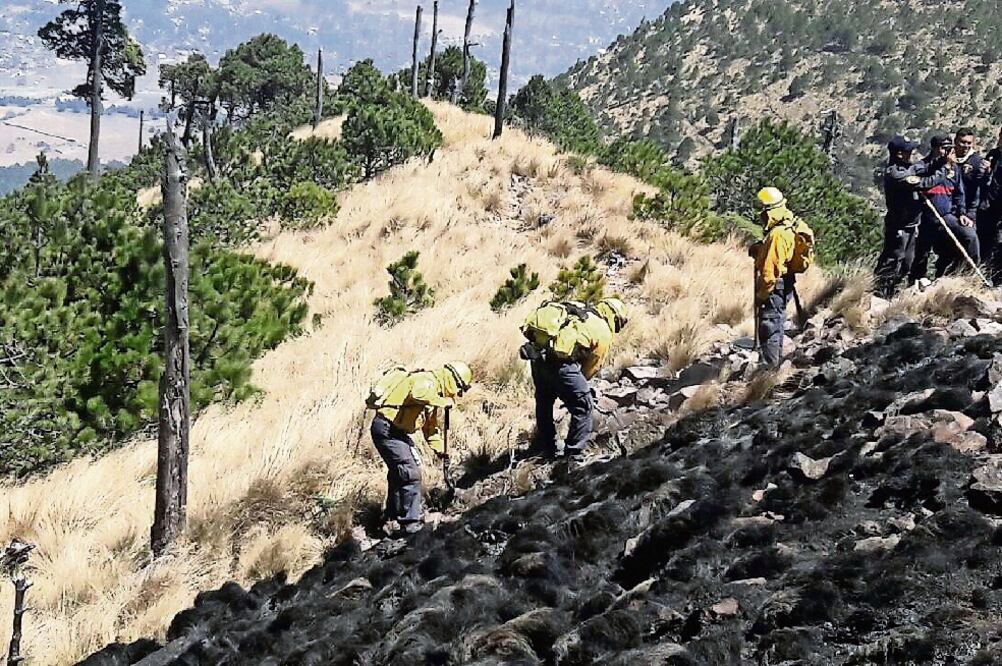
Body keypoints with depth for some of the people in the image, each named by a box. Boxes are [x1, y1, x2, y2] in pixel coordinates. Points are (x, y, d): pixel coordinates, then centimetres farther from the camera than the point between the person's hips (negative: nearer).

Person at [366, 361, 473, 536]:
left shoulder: (436, 394, 18)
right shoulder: (428, 380, -15)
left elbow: (431, 425, 25)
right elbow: (418, 394, -39)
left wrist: (440, 449, 13)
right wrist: (443, 401, -26)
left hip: (397, 431, 11)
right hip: (386, 428, -11)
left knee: (398, 473, 23)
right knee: (411, 474, -12)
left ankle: (393, 517, 39)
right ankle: (411, 523, -7)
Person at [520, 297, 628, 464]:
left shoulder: (576, 311, 27)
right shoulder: (604, 333, 8)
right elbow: (592, 367, 13)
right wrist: (578, 383, 30)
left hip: (537, 353, 7)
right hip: (558, 361, -7)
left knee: (544, 402, 28)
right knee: (583, 407, 8)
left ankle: (547, 450, 41)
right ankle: (574, 458, 7)